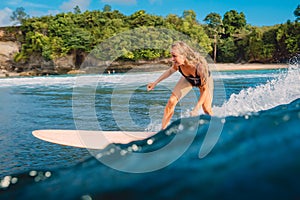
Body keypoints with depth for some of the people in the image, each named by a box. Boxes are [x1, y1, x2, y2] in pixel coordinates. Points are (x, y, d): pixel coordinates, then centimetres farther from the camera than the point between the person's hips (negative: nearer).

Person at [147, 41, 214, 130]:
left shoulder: (200, 65, -44)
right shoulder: (177, 64, -32)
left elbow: (205, 89, -31)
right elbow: (171, 70, -5)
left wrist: (196, 109, -33)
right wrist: (155, 82, -4)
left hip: (204, 80, -3)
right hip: (188, 79, 3)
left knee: (207, 109, -10)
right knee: (171, 102, -8)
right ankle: (162, 130, 2)